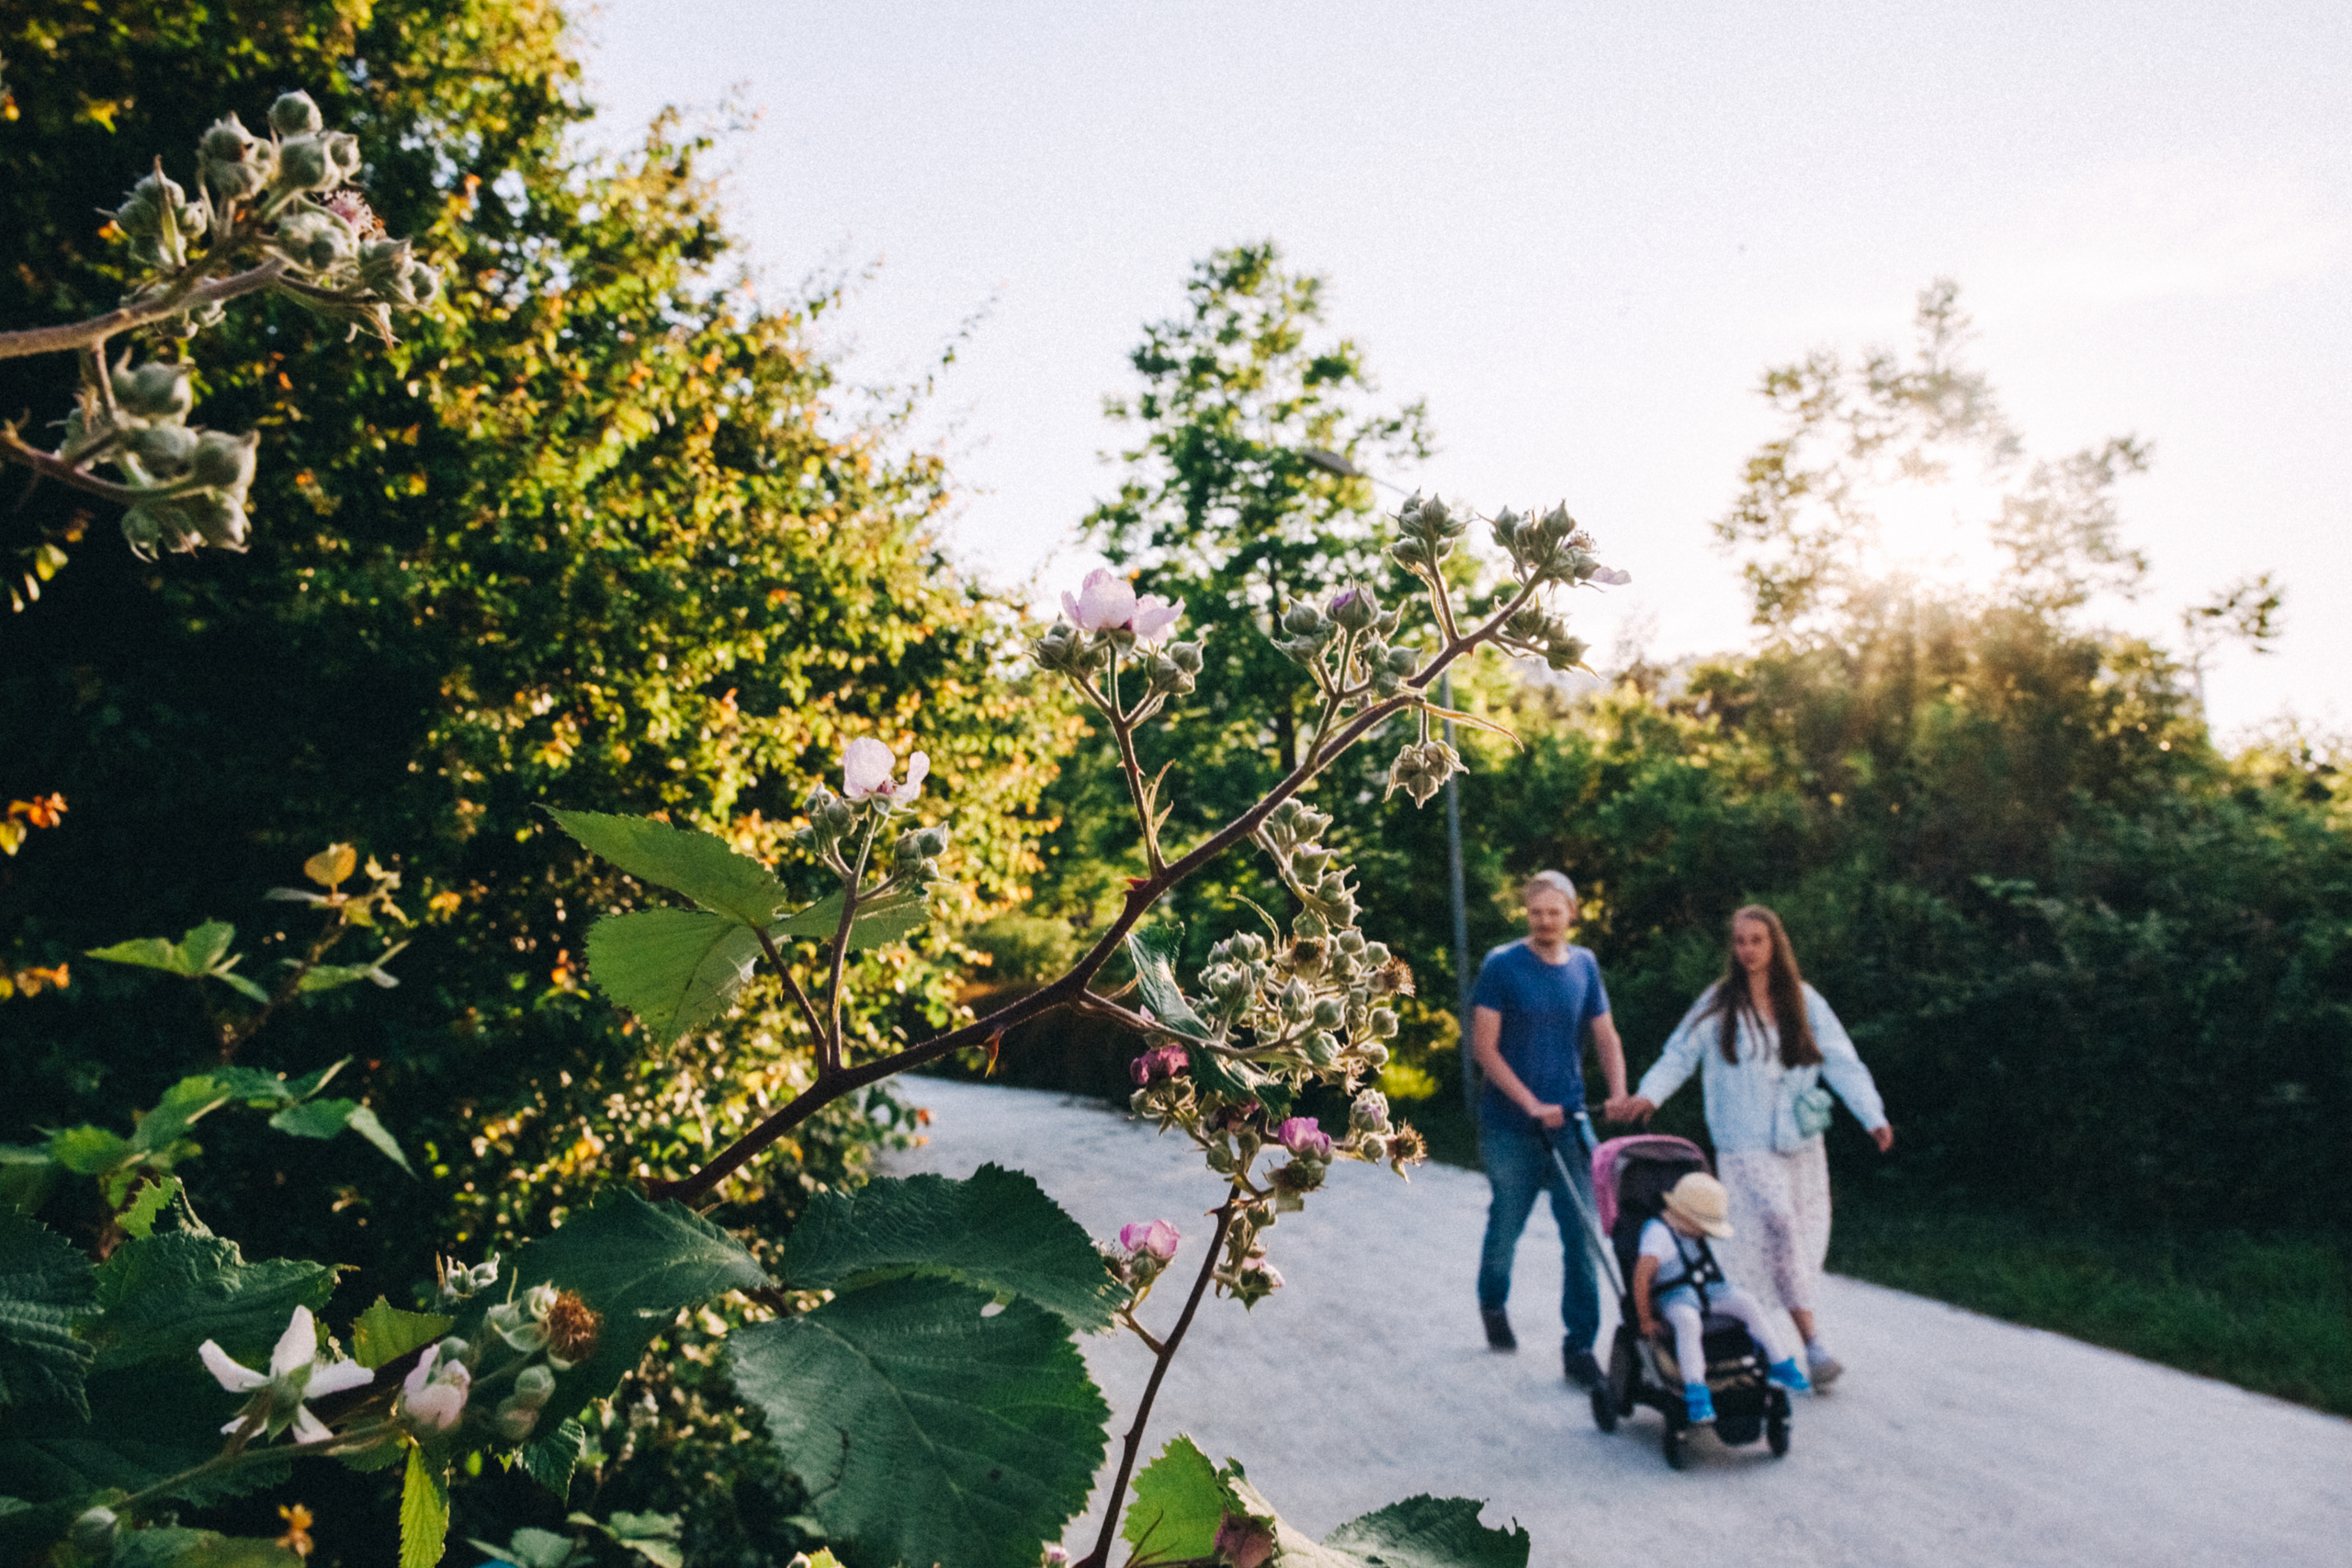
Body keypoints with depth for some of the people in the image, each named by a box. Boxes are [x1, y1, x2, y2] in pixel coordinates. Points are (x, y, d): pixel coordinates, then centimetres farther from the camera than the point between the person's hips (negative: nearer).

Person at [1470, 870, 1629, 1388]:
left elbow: (1606, 1036, 8)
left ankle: (1579, 1346, 7)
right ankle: (1493, 1305, 40)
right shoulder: (1502, 965, -8)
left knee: (1582, 1235, -2)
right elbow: (1483, 1046, -12)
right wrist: (1532, 1104, -18)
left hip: (1570, 1121, 3)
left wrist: (1620, 1097, -8)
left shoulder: (1584, 965, 6)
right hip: (1509, 1127, -3)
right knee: (1506, 1226, 12)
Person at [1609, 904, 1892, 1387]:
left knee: (1807, 1236, 4)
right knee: (1778, 1225, -18)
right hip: (1746, 1144, -4)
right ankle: (1814, 1342, -17)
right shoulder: (1718, 1004, 0)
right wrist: (1648, 1094, -18)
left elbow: (1841, 1061, 1)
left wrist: (1873, 1116, -11)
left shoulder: (1803, 1001, 6)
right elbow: (1680, 1054, 0)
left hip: (1802, 1141, 4)